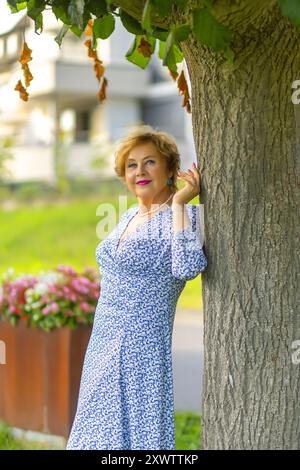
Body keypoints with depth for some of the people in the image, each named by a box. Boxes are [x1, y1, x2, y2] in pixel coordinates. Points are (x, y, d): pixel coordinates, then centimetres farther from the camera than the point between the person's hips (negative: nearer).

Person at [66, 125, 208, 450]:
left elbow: (187, 267, -30)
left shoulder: (182, 216, -11)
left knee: (135, 434, -1)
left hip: (142, 349, -8)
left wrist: (178, 203, -24)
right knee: (101, 433, 14)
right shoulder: (129, 216, 13)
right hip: (104, 348, 8)